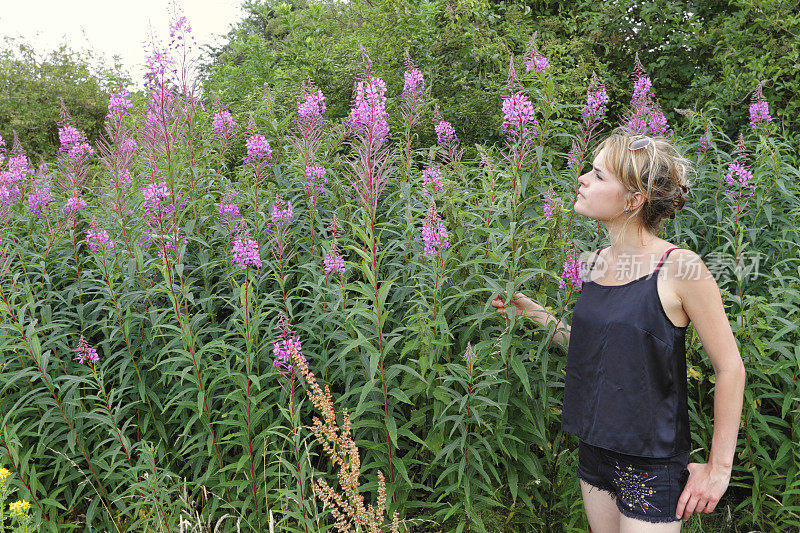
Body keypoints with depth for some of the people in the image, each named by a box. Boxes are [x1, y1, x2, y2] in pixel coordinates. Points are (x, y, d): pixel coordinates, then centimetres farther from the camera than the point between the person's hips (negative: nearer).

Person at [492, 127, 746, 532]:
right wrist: (532, 311, 7)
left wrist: (719, 468, -8)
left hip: (651, 464, -6)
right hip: (595, 450, 6)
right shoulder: (598, 262, 1)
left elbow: (730, 368, -12)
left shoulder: (680, 268, -19)